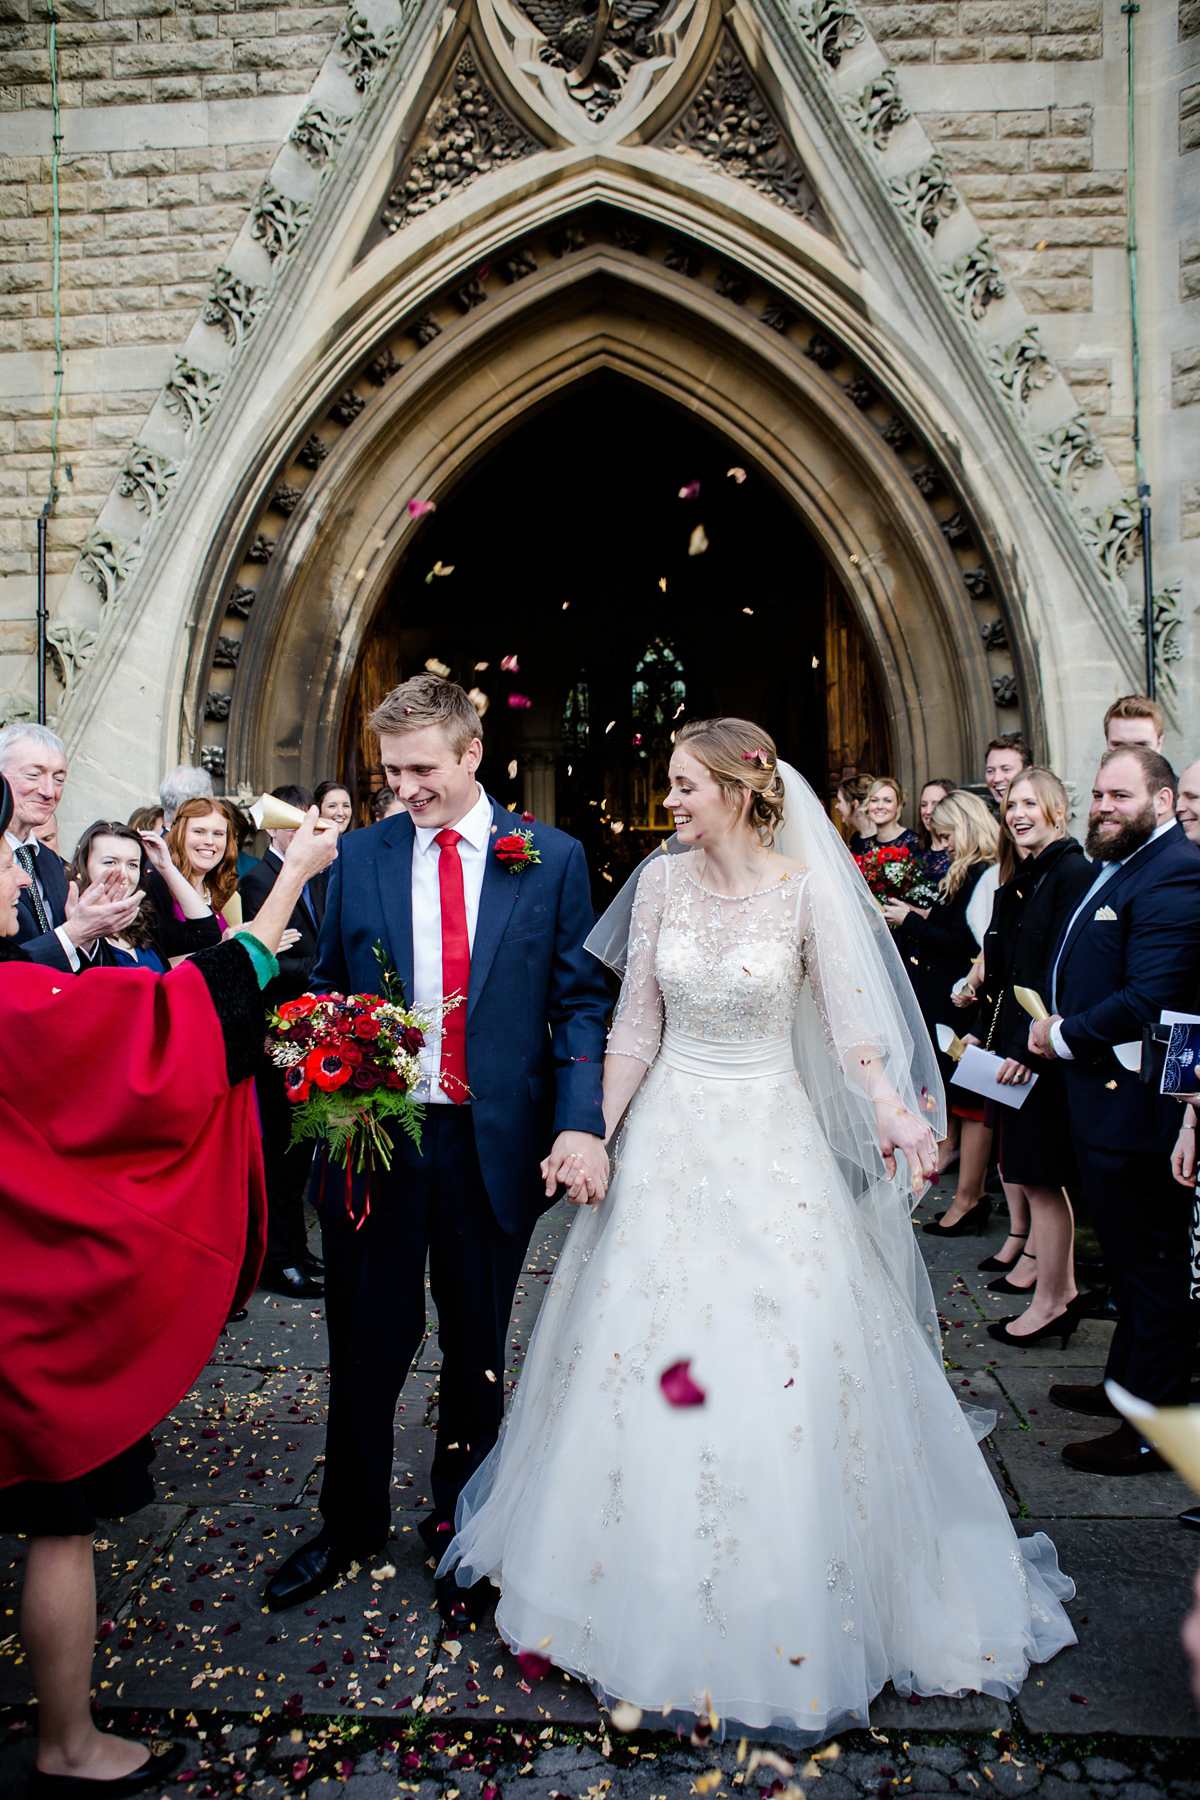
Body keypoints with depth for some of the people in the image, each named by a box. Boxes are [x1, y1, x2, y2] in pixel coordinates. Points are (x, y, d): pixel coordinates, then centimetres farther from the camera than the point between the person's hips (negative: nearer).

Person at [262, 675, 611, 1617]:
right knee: (367, 1341, 14)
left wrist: (581, 1123, -14)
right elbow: (328, 990, 9)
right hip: (374, 1136, 1)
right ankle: (351, 1522, 39)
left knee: (477, 1347, 16)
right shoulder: (361, 853, 3)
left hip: (493, 1142, -1)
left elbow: (582, 1000, -2)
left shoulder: (552, 858, -2)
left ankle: (459, 1523, 40)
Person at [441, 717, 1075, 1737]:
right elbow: (636, 1024, 2)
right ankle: (656, 1592, 31)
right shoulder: (662, 881, -1)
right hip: (669, 1137, 3)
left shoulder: (807, 889, -8)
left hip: (773, 1138, -2)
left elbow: (851, 1019, -10)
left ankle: (791, 1607, 28)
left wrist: (896, 1110, -27)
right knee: (645, 1343, 7)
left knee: (787, 1361, 2)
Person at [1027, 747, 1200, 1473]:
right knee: (1127, 1256, 23)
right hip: (1103, 1095, 10)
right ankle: (1125, 1384, 39)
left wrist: (1065, 1036, -14)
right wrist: (1056, 1021, 4)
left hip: (1136, 1105, -10)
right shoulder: (1117, 866, 13)